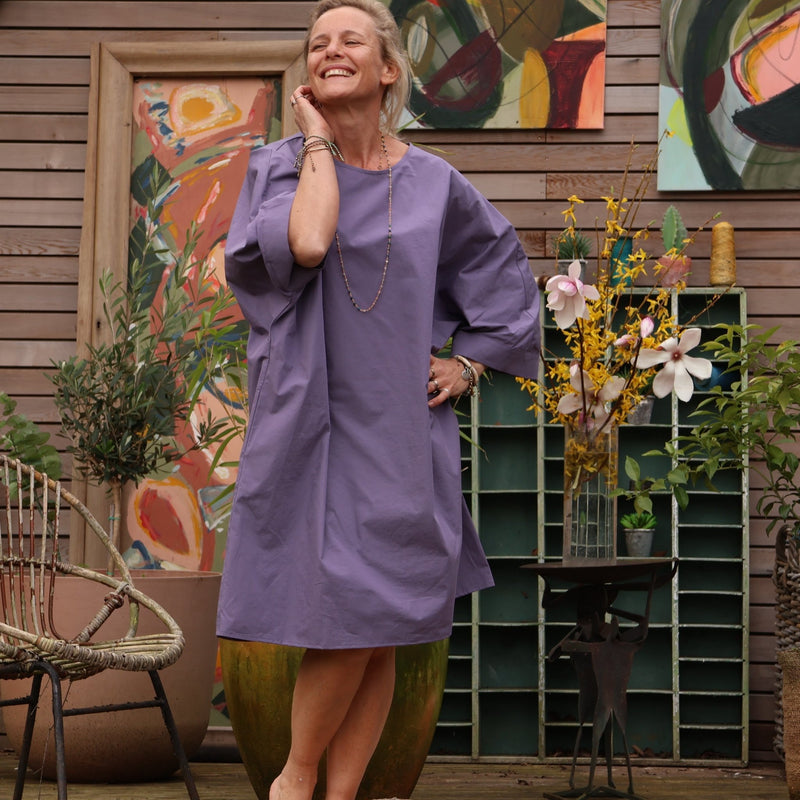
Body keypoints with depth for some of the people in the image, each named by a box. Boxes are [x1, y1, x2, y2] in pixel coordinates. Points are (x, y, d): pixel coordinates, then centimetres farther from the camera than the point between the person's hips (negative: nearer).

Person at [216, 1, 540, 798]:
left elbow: (505, 272, 18)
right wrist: (319, 140, -9)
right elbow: (306, 244, -21)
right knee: (341, 626, -6)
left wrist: (470, 362, 8)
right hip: (310, 422, -2)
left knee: (379, 630, 4)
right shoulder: (279, 165, 0)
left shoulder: (433, 183, 5)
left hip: (399, 426, 2)